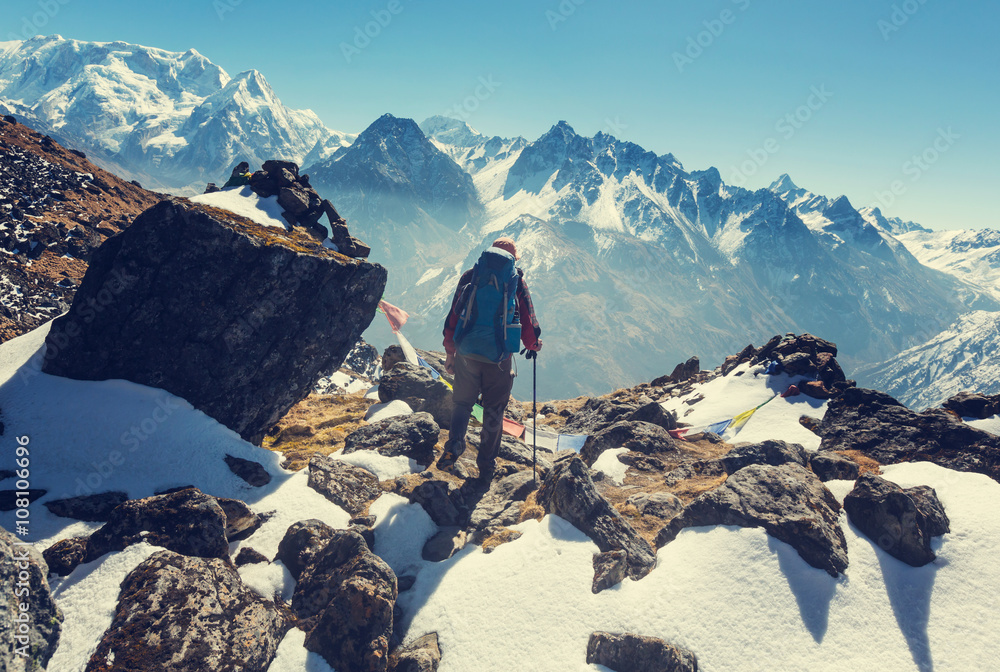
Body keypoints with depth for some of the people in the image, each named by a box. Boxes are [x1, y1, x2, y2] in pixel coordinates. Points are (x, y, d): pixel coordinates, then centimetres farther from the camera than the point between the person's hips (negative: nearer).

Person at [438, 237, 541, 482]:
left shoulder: (470, 276, 6)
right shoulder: (516, 281, 1)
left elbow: (454, 316, 5)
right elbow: (527, 320, 2)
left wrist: (450, 351, 12)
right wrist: (533, 344, 22)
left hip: (468, 353, 1)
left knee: (462, 403, 18)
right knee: (493, 411, 12)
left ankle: (454, 443, -7)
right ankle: (486, 465, 19)